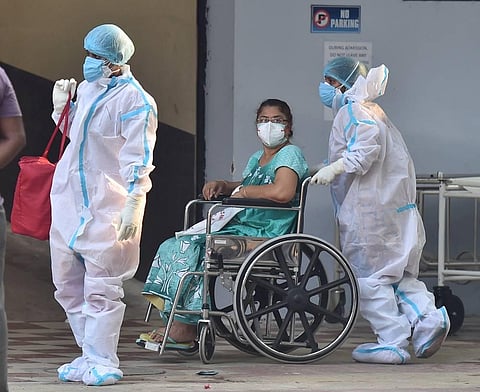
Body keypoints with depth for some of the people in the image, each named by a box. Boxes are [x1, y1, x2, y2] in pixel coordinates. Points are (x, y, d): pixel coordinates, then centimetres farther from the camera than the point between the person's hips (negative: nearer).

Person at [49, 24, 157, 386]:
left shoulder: (135, 101, -12)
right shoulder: (86, 89, 13)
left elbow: (139, 159, -17)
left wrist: (132, 205, -24)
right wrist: (62, 107, 12)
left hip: (106, 208, -9)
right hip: (70, 201, 9)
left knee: (101, 289, -7)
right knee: (68, 285, 12)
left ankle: (102, 363, -2)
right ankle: (90, 355, 21)